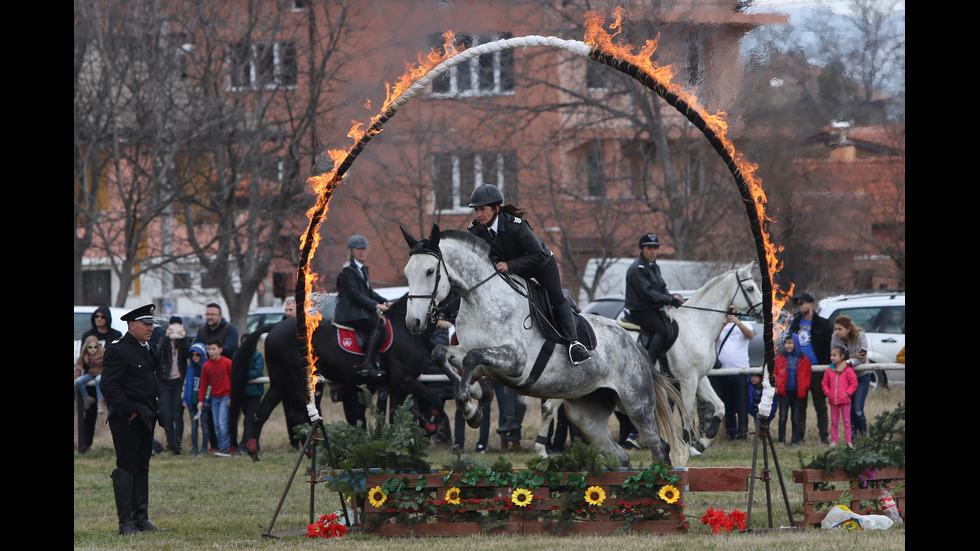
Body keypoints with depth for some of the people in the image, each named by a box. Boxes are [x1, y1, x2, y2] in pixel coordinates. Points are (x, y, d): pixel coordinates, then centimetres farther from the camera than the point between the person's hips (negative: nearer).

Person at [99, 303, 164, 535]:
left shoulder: (147, 350, 16)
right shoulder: (118, 350, -12)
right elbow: (109, 386, -16)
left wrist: (153, 412, 16)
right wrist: (127, 411, -17)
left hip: (145, 419, 9)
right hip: (126, 420, -9)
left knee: (142, 468, 10)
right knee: (126, 468, -7)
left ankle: (140, 517, 14)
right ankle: (125, 522, -6)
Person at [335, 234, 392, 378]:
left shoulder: (362, 268, 20)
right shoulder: (348, 270, -9)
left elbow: (368, 291, 25)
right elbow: (355, 294, -17)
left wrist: (385, 302, 11)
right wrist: (375, 305, -18)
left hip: (362, 311, 10)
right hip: (351, 313, -10)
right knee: (379, 327, -24)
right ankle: (367, 365, -29)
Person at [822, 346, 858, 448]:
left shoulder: (848, 370, -6)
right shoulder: (829, 371, 5)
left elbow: (854, 383, -3)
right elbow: (824, 383, 13)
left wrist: (847, 393, -11)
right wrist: (827, 393, -1)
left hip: (845, 400, -3)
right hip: (833, 400, 3)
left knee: (846, 421, 2)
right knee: (834, 421, 8)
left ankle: (848, 441, 7)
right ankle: (834, 441, 13)